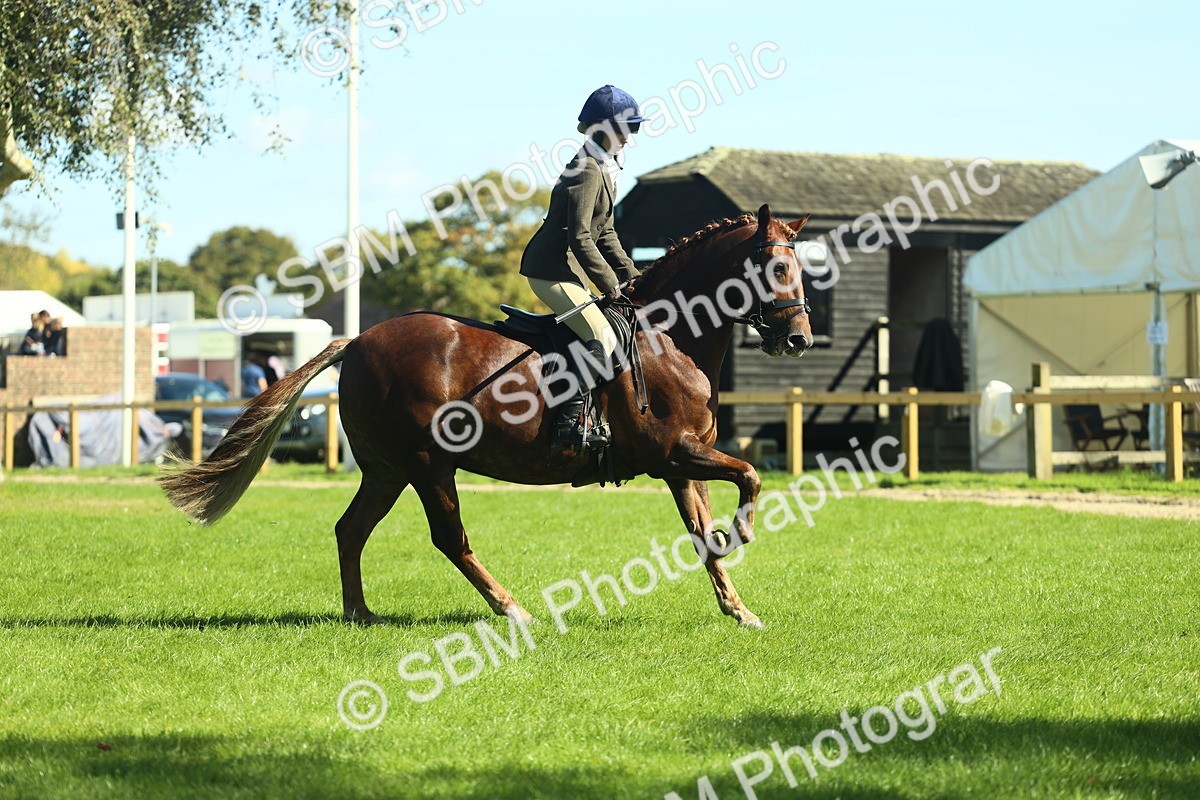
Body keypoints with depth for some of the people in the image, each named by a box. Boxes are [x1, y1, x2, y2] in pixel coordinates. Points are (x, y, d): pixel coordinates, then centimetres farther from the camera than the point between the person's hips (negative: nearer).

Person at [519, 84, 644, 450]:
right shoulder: (587, 170, -16)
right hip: (552, 271, -10)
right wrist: (610, 284, -16)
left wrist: (631, 276, 13)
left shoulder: (605, 169, 16)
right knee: (602, 338, -17)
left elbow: (605, 235, 21)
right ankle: (569, 421, -19)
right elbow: (579, 238, -21)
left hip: (566, 269, 10)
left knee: (602, 335, 12)